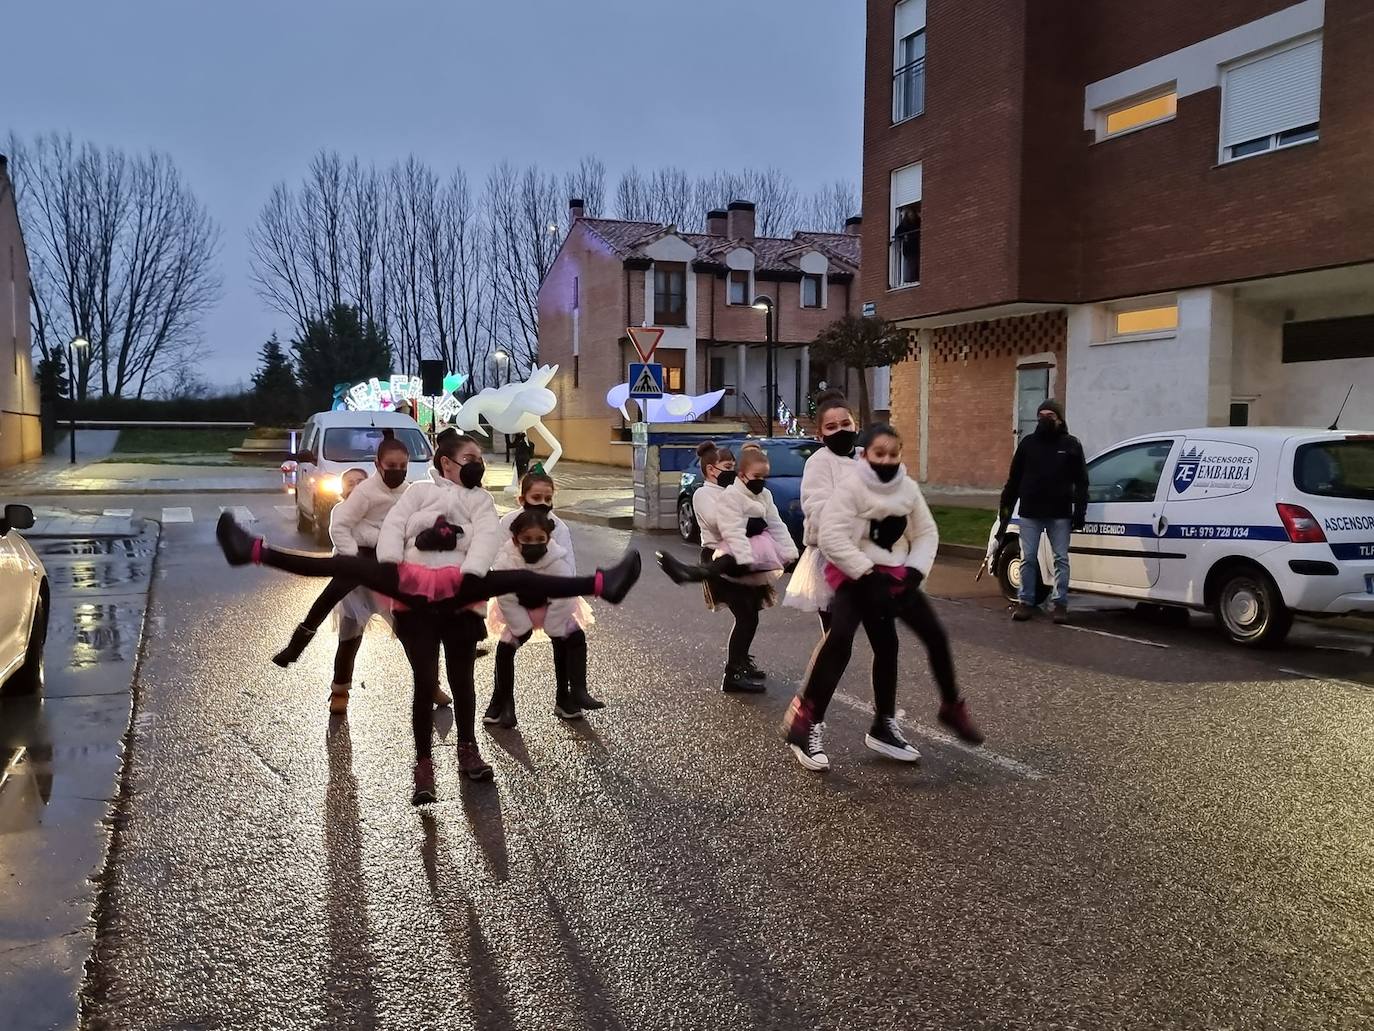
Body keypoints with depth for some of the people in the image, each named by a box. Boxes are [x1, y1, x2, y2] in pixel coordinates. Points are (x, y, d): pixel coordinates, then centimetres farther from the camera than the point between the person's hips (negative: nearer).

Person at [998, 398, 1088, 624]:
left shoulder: (1071, 445, 4)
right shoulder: (1028, 443, 7)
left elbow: (1081, 482, 4)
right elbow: (1014, 479, 9)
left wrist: (1080, 510, -4)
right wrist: (1006, 507, 5)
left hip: (1060, 514, -1)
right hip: (1029, 513, 1)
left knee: (1061, 559, 3)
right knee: (1028, 558, 3)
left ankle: (1060, 603, 9)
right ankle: (1026, 602, 11)